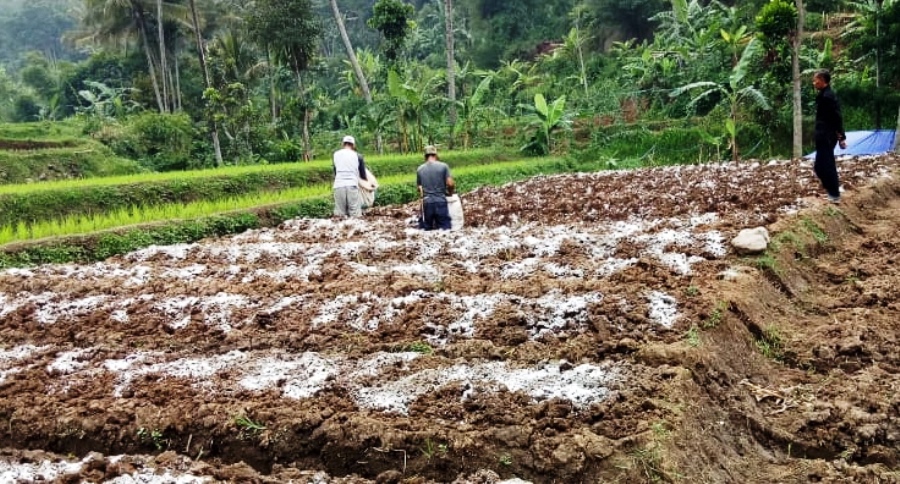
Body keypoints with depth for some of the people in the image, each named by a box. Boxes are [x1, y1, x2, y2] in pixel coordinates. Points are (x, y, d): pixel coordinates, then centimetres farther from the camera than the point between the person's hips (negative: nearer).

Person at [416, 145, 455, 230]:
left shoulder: (420, 169, 9)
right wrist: (449, 192, 15)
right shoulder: (443, 166, 1)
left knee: (425, 230, 7)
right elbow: (450, 184, -4)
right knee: (445, 229, 1)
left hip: (426, 202, 2)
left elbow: (419, 188, 7)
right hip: (441, 201, -2)